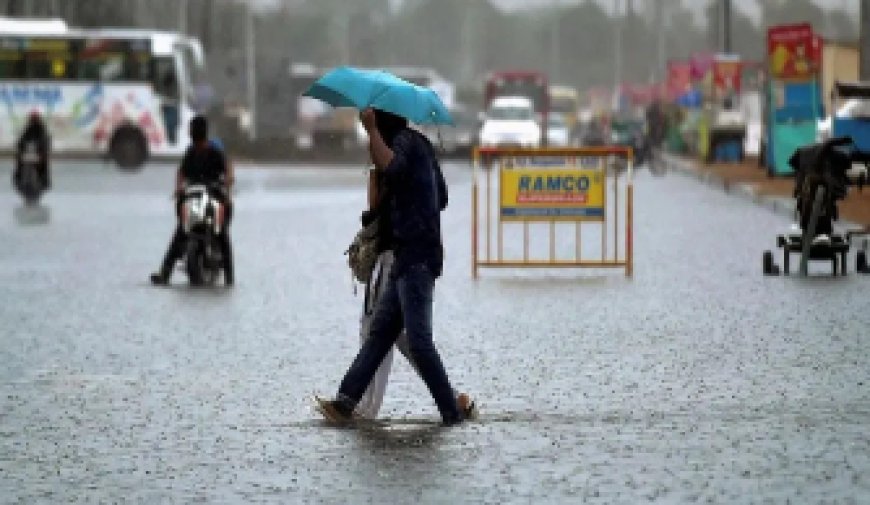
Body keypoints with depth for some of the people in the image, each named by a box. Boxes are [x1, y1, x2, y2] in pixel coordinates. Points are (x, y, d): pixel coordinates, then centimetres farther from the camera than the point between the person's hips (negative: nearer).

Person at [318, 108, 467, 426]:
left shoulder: (405, 141, -9)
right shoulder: (420, 144, 20)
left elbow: (390, 167, -33)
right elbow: (441, 198, 28)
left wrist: (371, 129, -27)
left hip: (415, 258, -10)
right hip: (412, 258, 10)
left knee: (419, 339, -11)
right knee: (380, 331, 9)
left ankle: (451, 411, -9)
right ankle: (346, 401, 10)